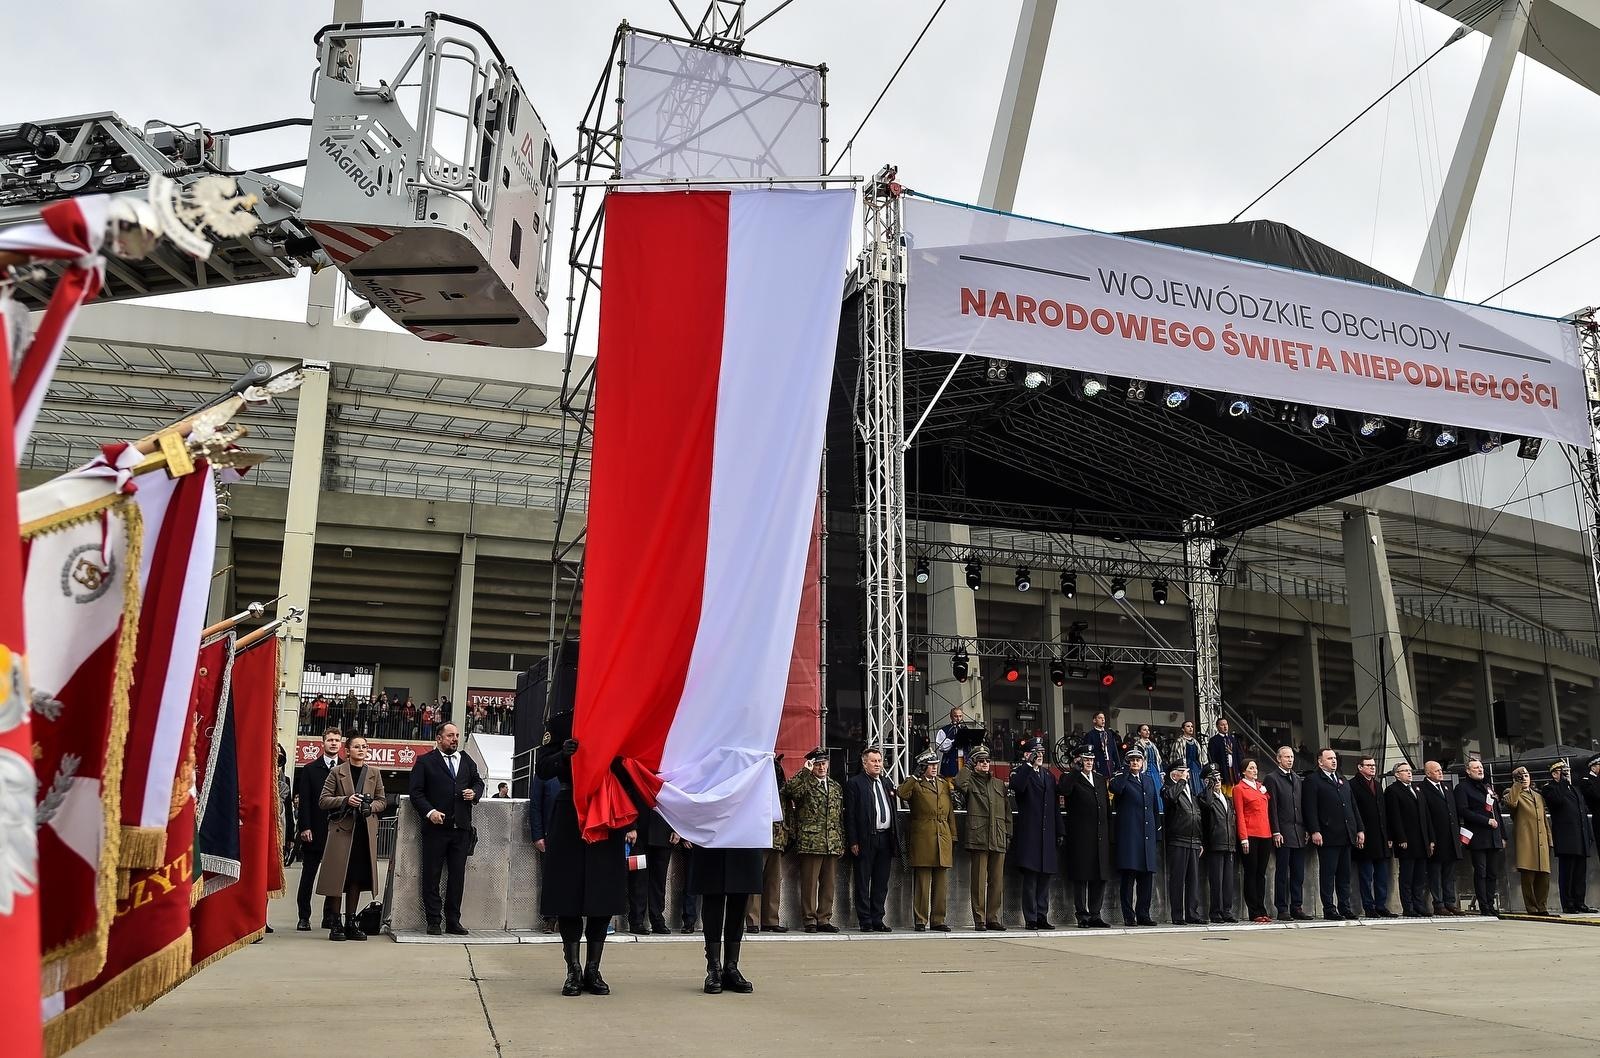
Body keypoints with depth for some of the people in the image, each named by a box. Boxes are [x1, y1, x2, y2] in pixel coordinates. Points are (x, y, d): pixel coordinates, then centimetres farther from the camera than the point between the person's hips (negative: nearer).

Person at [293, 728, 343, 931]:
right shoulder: (310, 769, 5)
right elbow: (303, 800, 1)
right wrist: (305, 827, -8)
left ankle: (330, 917, 12)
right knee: (308, 875, 5)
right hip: (314, 832, -1)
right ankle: (304, 917, 11)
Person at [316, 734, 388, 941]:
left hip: (365, 830, 3)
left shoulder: (374, 774, 11)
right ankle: (335, 924, 3)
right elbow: (323, 800, 0)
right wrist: (345, 800, -15)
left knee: (357, 877, 5)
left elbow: (382, 801, 14)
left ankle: (351, 922, 13)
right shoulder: (337, 773, 3)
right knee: (338, 875, -5)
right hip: (341, 829, -3)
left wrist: (370, 806, -7)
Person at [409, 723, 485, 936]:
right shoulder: (425, 762, 2)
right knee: (431, 876, 1)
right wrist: (429, 811, -16)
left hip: (461, 828, 4)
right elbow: (416, 792, -3)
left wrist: (474, 793, 2)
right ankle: (433, 921, 9)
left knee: (458, 875, 6)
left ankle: (453, 921, 13)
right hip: (436, 827, -4)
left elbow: (478, 782, 24)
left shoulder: (466, 761, 17)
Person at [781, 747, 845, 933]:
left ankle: (824, 919, 14)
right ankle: (810, 920, 5)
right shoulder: (804, 784, 0)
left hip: (833, 845, 5)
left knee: (828, 883, 7)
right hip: (810, 842, -5)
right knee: (809, 883, -2)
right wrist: (805, 771, -19)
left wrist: (841, 842, 15)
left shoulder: (836, 787, 18)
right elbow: (789, 790, -24)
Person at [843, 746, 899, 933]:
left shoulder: (887, 782, 16)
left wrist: (896, 838, 11)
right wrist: (853, 841, -13)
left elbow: (894, 811, 18)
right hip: (865, 840, -6)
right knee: (863, 882, 0)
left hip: (885, 838, 6)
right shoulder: (854, 783, -2)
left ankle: (877, 920, 16)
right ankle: (865, 922, 5)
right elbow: (850, 815, -6)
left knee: (881, 882, 10)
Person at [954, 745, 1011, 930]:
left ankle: (993, 918, 11)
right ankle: (979, 919, 1)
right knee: (978, 881, -4)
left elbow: (1007, 811, 22)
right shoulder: (970, 782, 6)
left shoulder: (999, 784, 21)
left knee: (997, 881, 4)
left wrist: (1008, 834, 13)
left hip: (998, 840, 4)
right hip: (977, 838, -4)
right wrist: (968, 766, -5)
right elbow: (959, 784, -19)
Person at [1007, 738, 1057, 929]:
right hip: (1029, 832, -6)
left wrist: (1058, 831, 13)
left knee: (1045, 877, 7)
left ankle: (1042, 917, 13)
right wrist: (1028, 764, -21)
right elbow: (1016, 786, -23)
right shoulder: (1021, 772, 1)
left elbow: (1054, 804, 18)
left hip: (1047, 834, 6)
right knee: (1030, 877, -5)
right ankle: (1030, 919, -1)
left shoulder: (1049, 775, 18)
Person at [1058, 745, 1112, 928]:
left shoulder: (1100, 780, 18)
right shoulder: (1071, 779, 0)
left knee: (1100, 877, 6)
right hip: (1080, 837, -6)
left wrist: (1109, 834, 12)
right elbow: (1061, 791, -24)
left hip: (1101, 837, 6)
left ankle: (1095, 915, 14)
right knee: (1080, 878, -2)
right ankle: (1082, 916, 3)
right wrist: (1075, 769, -18)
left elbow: (1107, 808, 19)